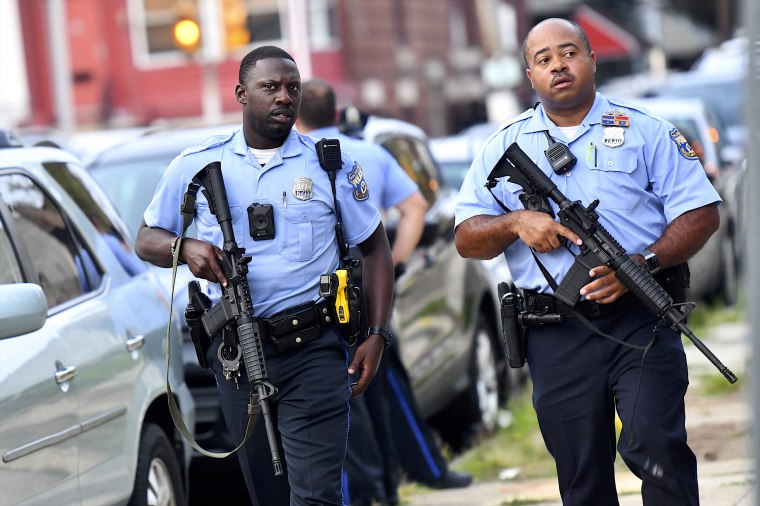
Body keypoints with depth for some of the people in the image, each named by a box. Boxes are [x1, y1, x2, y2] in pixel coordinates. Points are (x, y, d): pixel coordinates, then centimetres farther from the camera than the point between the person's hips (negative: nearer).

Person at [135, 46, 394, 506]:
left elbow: (375, 248, 8)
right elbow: (147, 239, 13)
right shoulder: (198, 165, 7)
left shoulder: (332, 165, 4)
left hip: (314, 350, -2)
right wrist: (184, 248, -11)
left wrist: (377, 337, -2)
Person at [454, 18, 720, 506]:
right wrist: (516, 222, -11)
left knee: (653, 443, -18)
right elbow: (467, 238, 10)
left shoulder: (645, 131, 6)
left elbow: (700, 212, 0)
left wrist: (643, 263, -15)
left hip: (640, 321, -2)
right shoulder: (506, 146, 12)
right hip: (557, 336, 2)